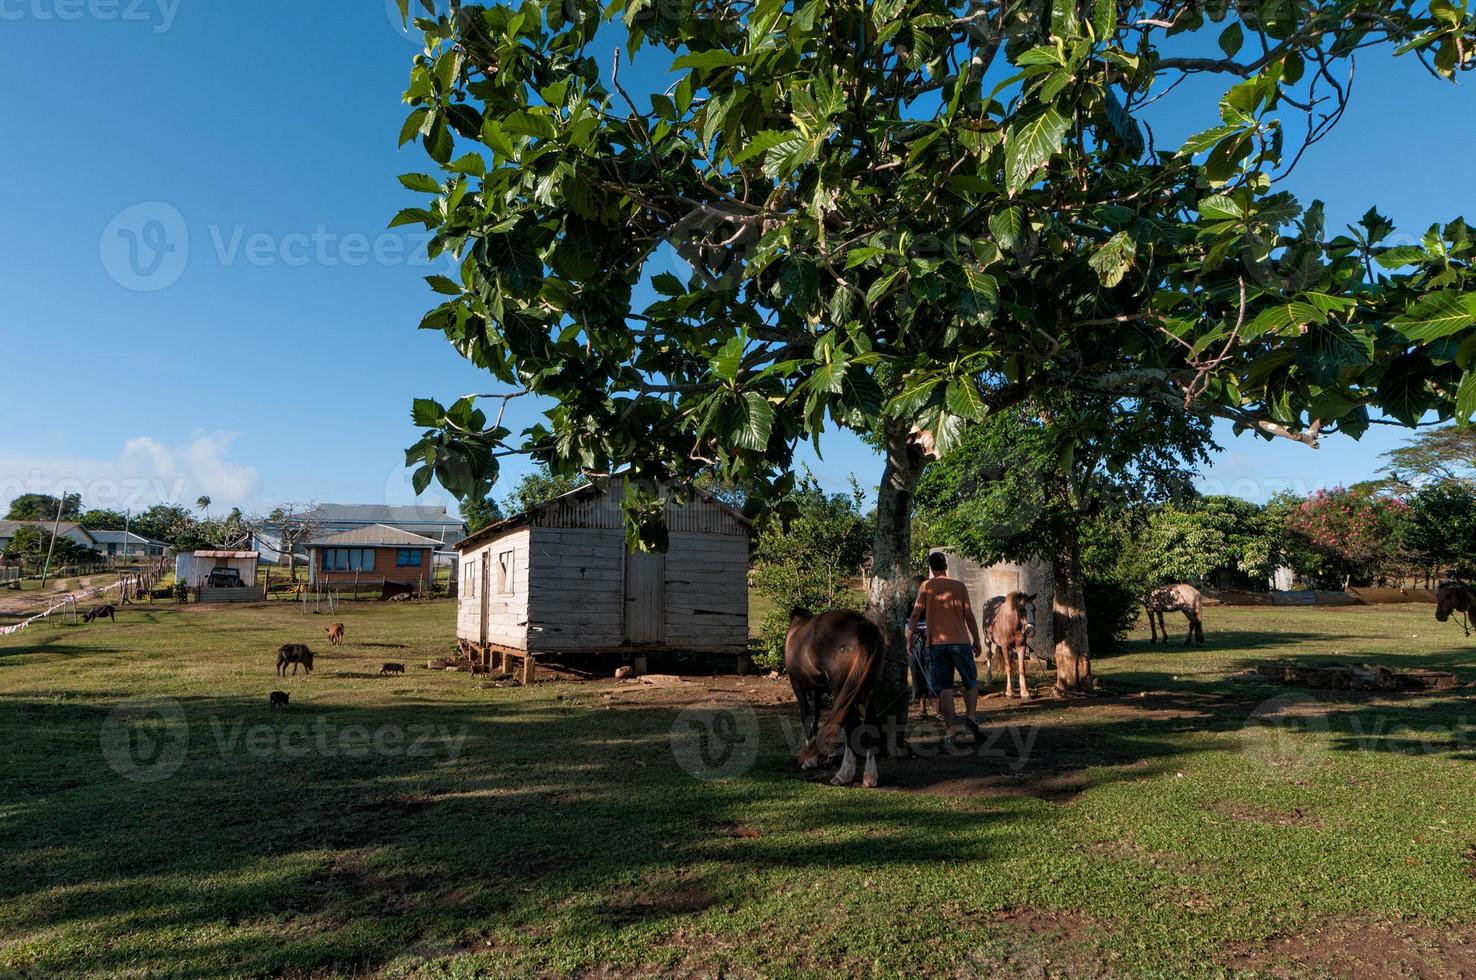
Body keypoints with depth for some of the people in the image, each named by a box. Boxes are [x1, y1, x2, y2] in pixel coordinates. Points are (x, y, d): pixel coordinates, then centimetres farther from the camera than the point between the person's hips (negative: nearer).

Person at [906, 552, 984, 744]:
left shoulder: (926, 586, 2)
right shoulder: (959, 586, 4)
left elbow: (915, 614, -4)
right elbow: (969, 616, 2)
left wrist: (908, 639, 3)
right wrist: (977, 640, 11)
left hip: (937, 643, 0)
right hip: (960, 641, 0)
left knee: (944, 688, 3)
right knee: (971, 681, 17)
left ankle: (949, 730, 0)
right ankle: (971, 716, -2)